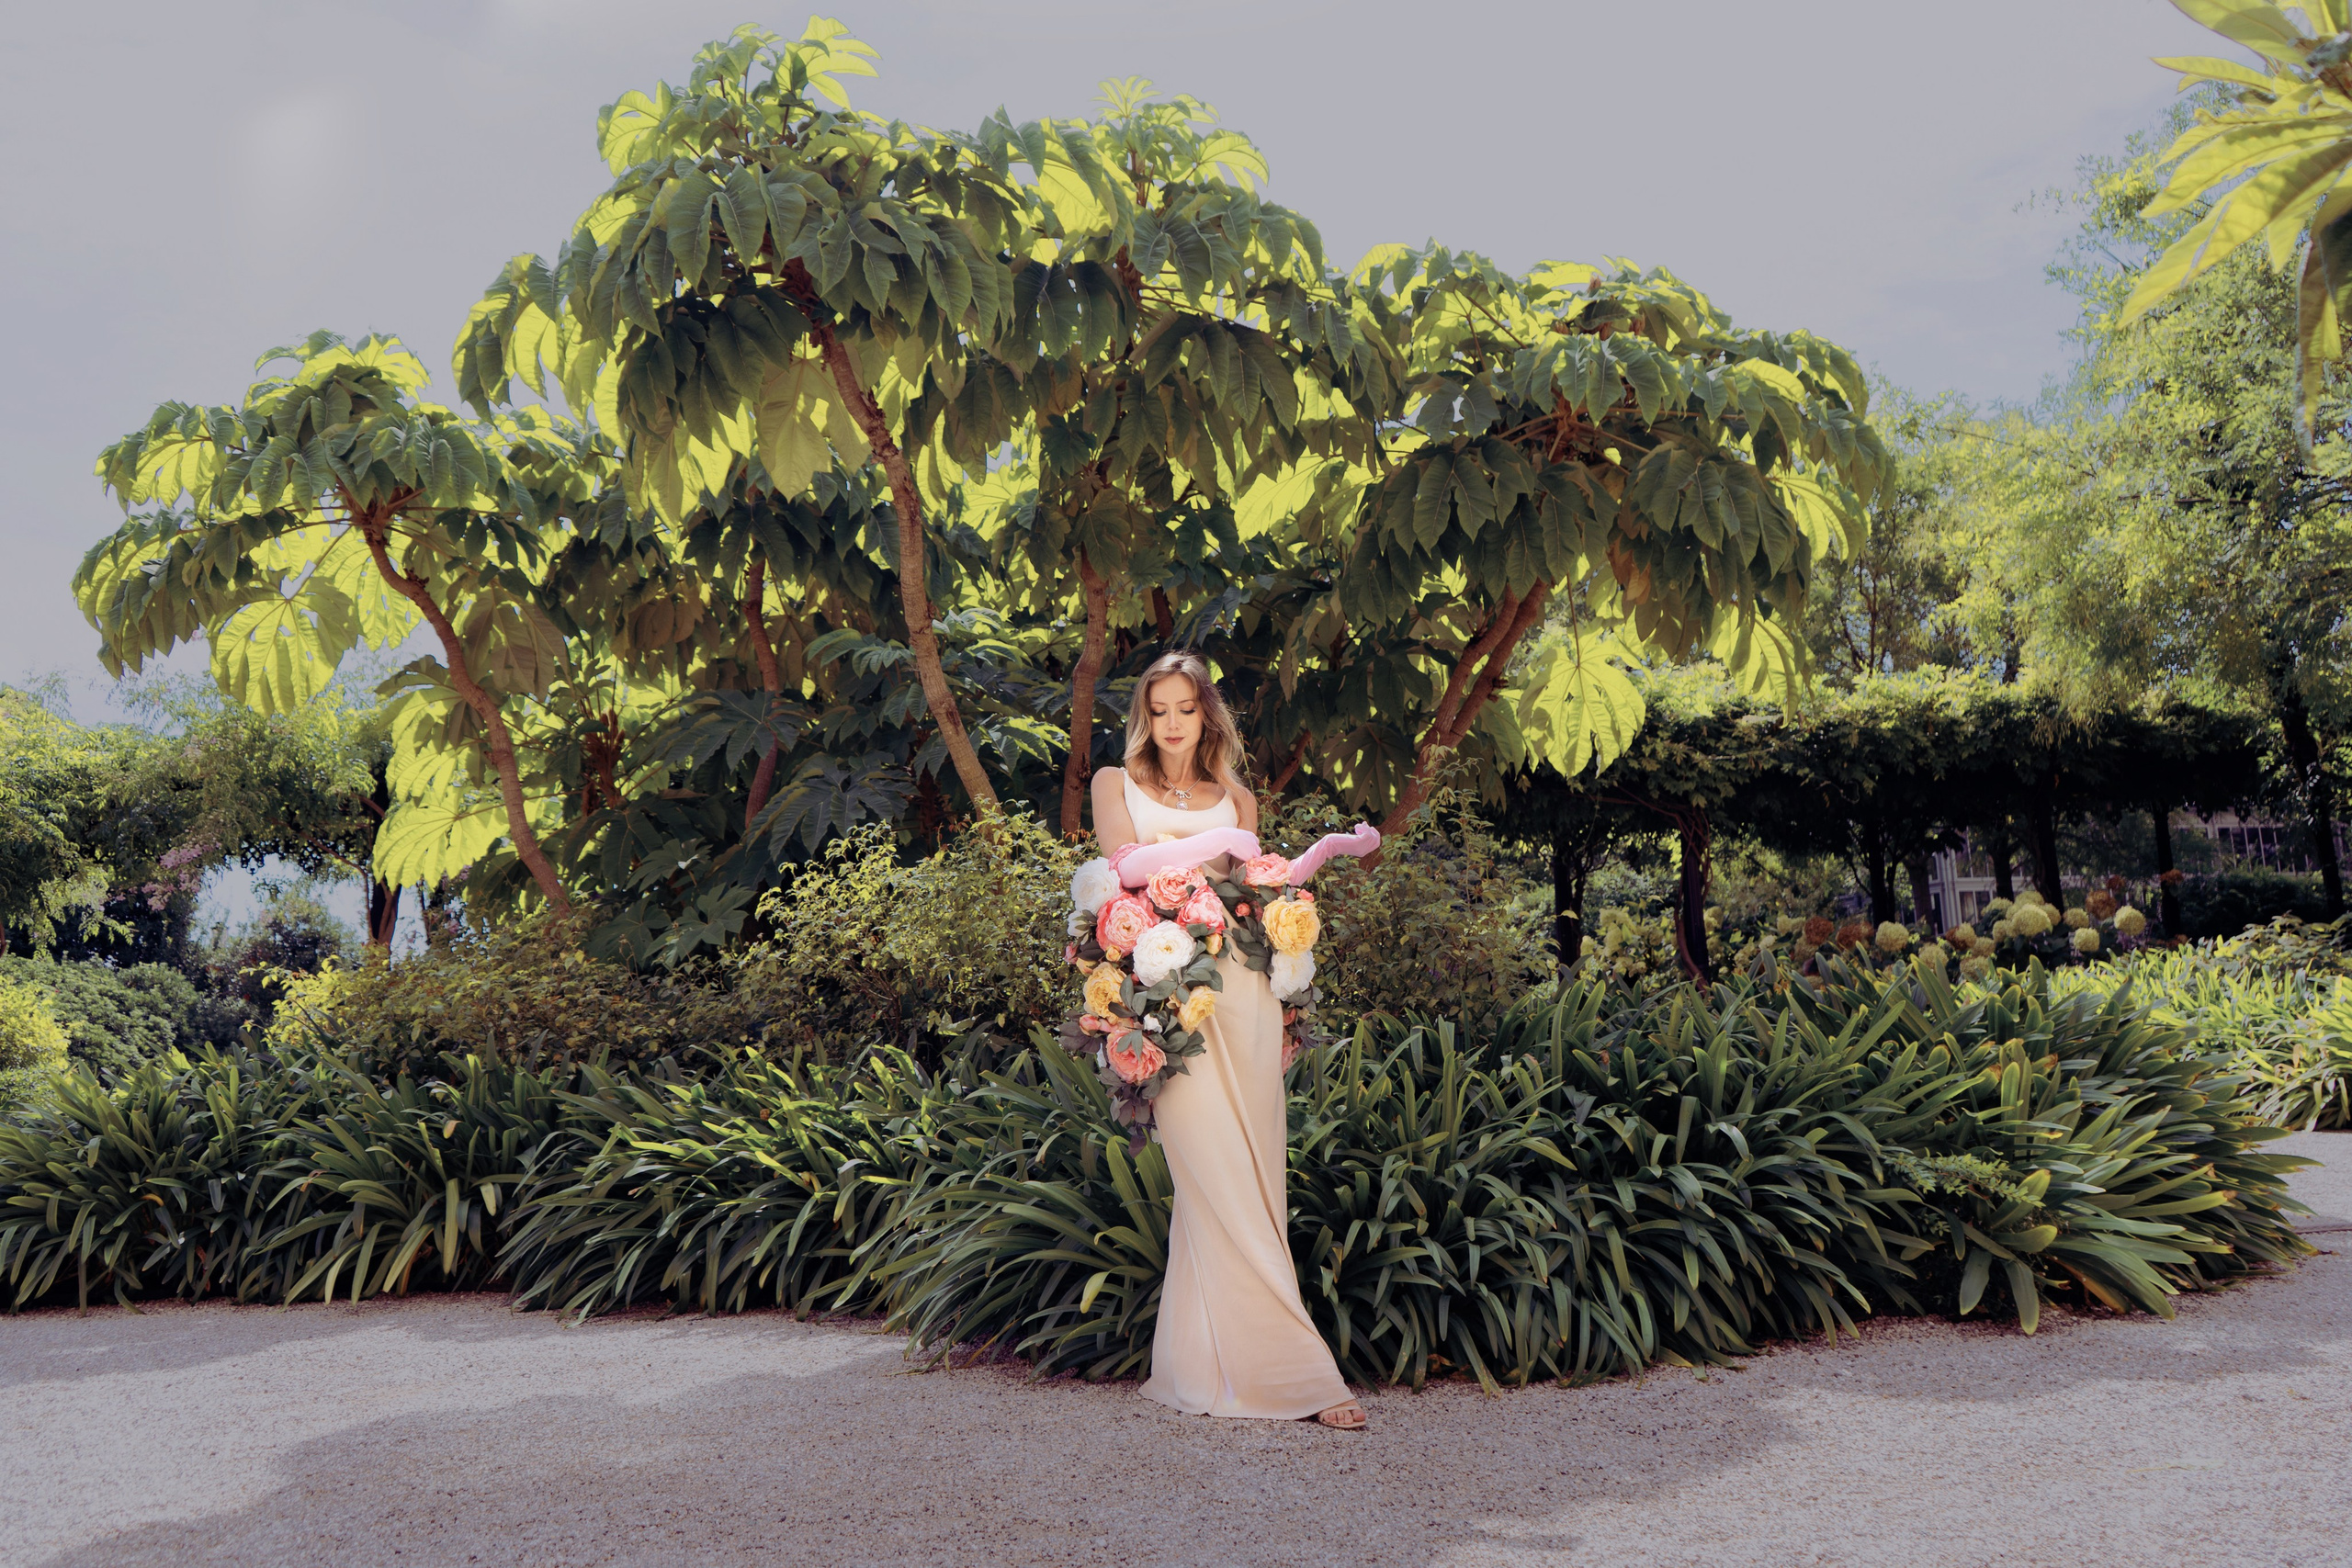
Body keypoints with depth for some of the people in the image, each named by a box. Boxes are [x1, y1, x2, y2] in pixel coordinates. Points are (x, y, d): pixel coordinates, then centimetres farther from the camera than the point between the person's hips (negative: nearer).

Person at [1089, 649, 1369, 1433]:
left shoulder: (1237, 799, 22)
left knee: (1247, 1177, -3)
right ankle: (1294, 1373, -11)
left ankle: (1199, 1365, 4)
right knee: (1220, 1181, -10)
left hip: (1240, 985, 3)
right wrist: (1216, 847, 1)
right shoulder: (1116, 784, 18)